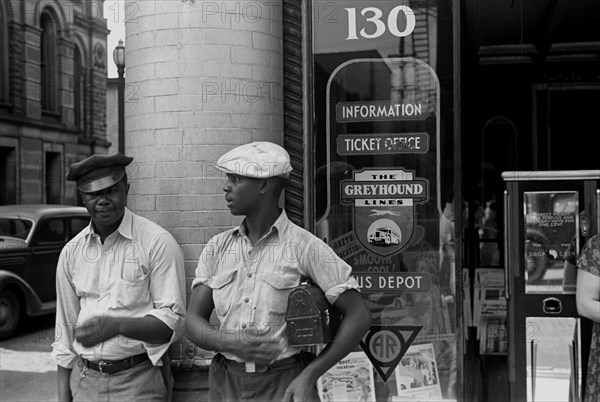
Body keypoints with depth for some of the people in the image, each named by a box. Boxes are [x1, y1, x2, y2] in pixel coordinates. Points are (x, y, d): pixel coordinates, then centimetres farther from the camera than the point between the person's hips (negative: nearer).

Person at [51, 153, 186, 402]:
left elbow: (172, 323, -14)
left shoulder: (157, 243, -11)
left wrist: (116, 325, -28)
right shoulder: (71, 253, 4)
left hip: (140, 380, -4)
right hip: (84, 380, 4)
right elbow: (65, 329, 9)